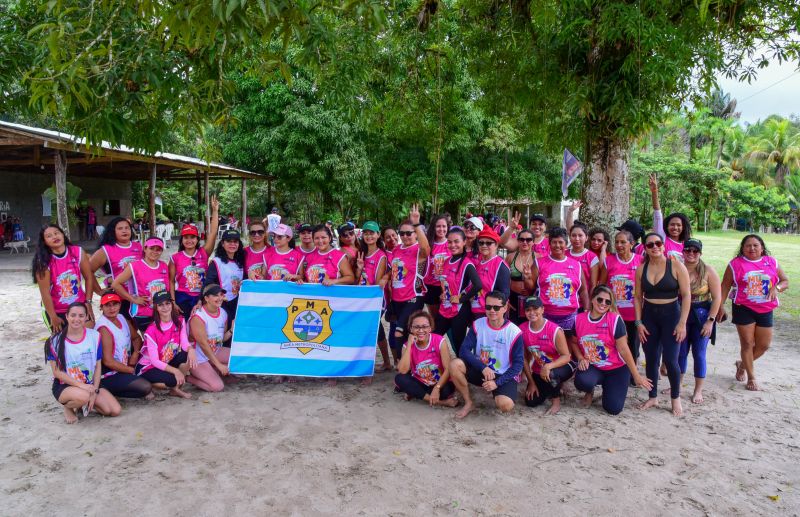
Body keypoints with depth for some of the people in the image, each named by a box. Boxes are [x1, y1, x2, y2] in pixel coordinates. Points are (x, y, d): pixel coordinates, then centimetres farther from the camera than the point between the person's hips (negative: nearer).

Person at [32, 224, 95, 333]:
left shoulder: (78, 252, -10)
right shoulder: (43, 262, -16)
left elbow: (89, 277, -2)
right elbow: (45, 292, -14)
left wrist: (88, 302, -4)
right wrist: (53, 317, -12)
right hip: (55, 310, -2)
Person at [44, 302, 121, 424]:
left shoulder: (94, 336, -2)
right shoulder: (56, 340, -11)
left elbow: (98, 366, 1)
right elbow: (57, 372, -11)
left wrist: (94, 391, -8)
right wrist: (81, 385, -21)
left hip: (90, 385, 4)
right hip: (65, 386, -3)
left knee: (115, 410, -12)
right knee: (83, 396, -38)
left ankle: (86, 404, 14)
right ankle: (68, 407, -1)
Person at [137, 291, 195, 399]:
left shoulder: (179, 321, -6)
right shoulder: (152, 330, -22)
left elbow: (184, 343, -15)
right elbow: (154, 361, -22)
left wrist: (191, 349, -40)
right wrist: (175, 370, -34)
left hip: (168, 362, 6)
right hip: (148, 368, -6)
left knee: (188, 355, -23)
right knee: (172, 380, -33)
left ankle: (175, 388, -5)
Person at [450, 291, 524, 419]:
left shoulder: (514, 332, -14)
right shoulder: (477, 325, -6)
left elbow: (518, 364, -12)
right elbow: (464, 350, -13)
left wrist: (497, 382, -21)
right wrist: (483, 367, -27)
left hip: (503, 376, -3)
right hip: (480, 370, 3)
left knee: (505, 405, -32)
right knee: (455, 365, -25)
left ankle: (498, 397, 8)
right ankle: (468, 403, -4)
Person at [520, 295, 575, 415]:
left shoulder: (555, 330, -24)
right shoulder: (522, 330, -11)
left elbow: (566, 356, -24)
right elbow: (524, 358, -5)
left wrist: (548, 366, -42)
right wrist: (531, 383, -5)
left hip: (560, 366, -5)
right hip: (538, 371, 5)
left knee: (551, 374, -39)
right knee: (531, 402, -5)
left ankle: (556, 400, -7)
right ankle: (552, 388, 27)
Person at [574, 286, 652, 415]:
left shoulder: (615, 320, -16)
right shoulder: (579, 319, -6)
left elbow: (623, 350, -13)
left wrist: (636, 376, -10)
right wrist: (581, 358, -9)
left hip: (616, 369, -1)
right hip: (592, 367, 1)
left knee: (613, 408, -9)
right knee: (581, 382, -33)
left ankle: (607, 385, 25)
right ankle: (590, 391, 7)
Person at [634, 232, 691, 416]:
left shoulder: (676, 265, -7)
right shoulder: (641, 269, 3)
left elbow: (686, 295, -8)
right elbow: (638, 297, 6)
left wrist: (682, 323, -13)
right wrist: (639, 322, -1)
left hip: (671, 315, -3)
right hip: (649, 316, 4)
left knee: (670, 360, -7)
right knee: (651, 359, 9)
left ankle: (676, 398, 15)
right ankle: (653, 397, 24)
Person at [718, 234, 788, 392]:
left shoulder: (771, 262, 5)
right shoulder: (736, 264, -3)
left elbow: (785, 281, 11)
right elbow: (725, 286, 0)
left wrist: (776, 288, -12)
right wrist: (720, 306, -5)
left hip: (765, 310, 3)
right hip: (743, 309, -3)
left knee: (764, 344, 7)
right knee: (747, 343, 0)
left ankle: (742, 364, 33)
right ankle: (751, 378, 14)